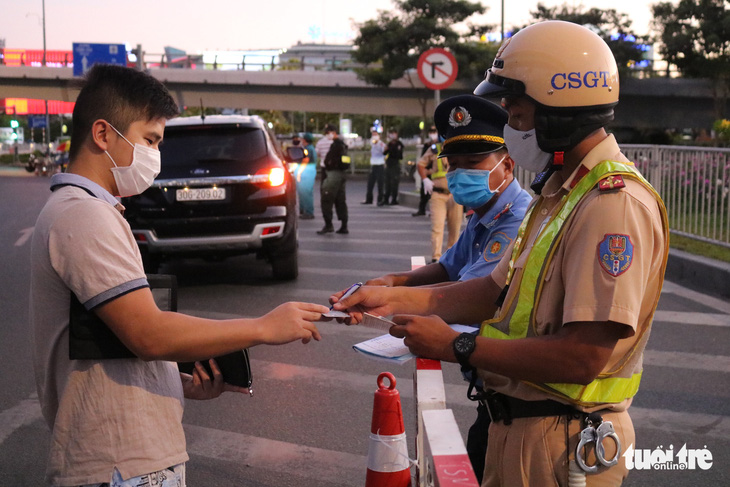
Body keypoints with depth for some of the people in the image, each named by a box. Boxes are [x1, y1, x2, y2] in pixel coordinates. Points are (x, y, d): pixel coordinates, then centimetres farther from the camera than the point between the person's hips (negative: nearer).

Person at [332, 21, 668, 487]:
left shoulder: (615, 204, -23)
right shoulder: (559, 193, 11)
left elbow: (583, 356, -29)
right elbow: (500, 289, 14)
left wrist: (459, 346, -20)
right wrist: (397, 298, 6)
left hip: (560, 445, -9)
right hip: (516, 426, 9)